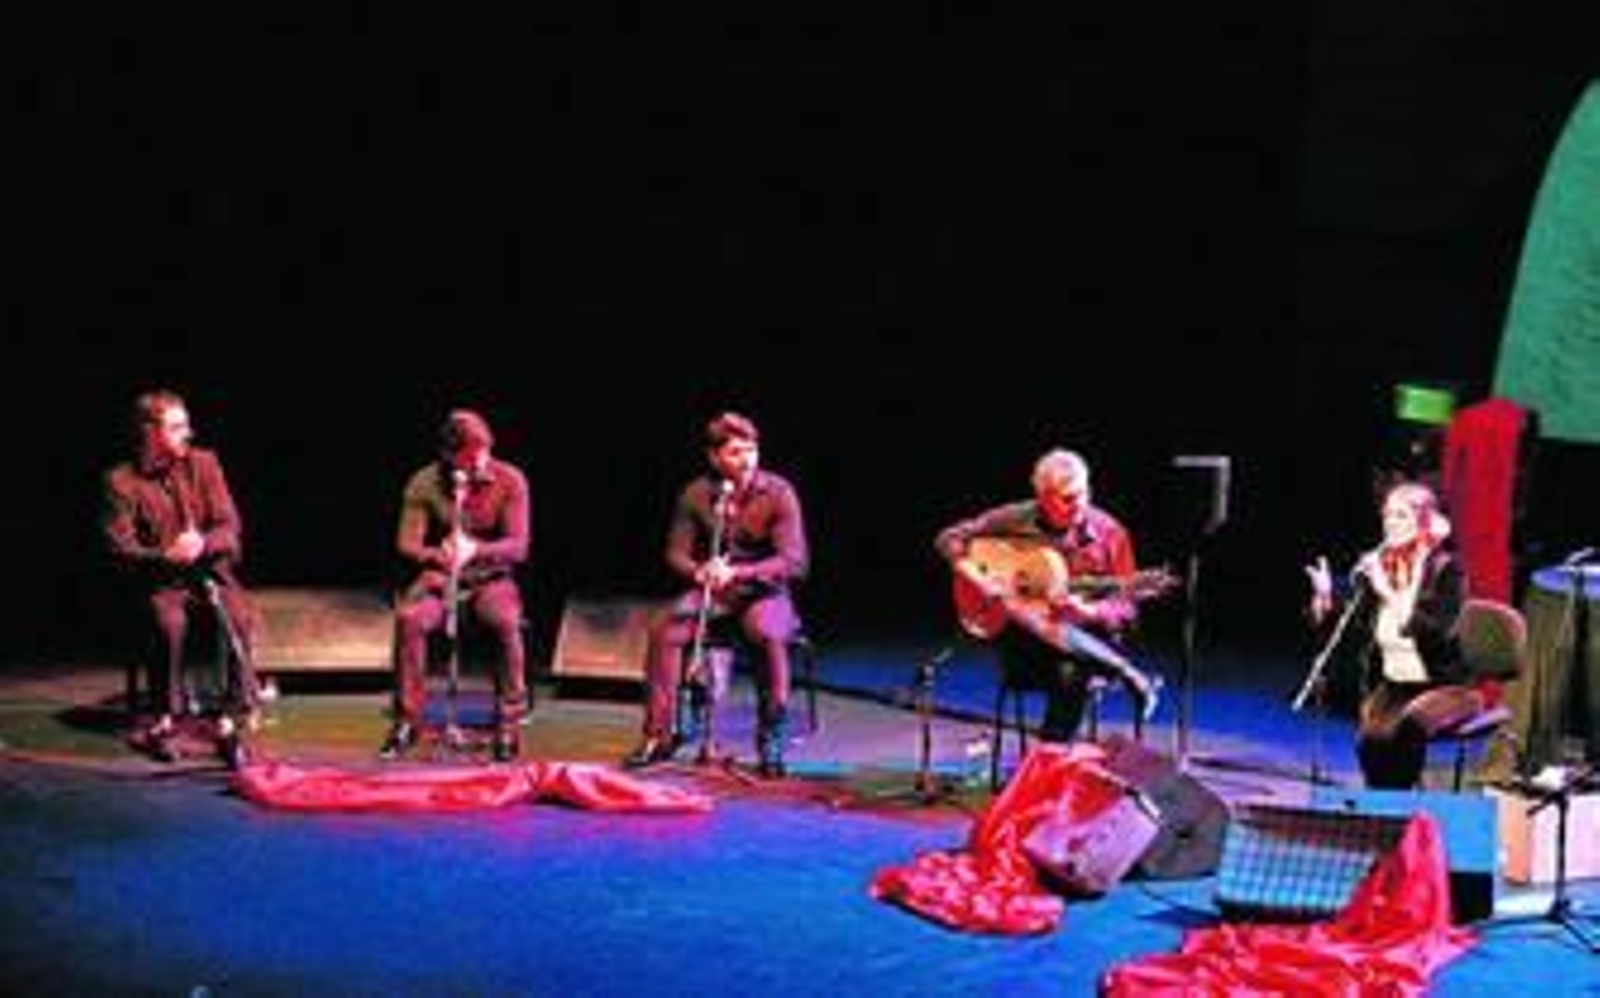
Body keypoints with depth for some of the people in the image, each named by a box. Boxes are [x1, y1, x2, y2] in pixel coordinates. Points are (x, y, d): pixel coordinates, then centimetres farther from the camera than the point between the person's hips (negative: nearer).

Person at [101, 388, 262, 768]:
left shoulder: (204, 463, 4)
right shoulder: (122, 481, -2)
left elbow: (230, 527, 3)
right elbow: (120, 548, -5)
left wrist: (202, 543, -19)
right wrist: (166, 555, -22)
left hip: (211, 570, 2)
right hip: (159, 579, -2)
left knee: (238, 617, -29)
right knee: (170, 622, -34)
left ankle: (232, 721, -23)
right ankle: (165, 721, -16)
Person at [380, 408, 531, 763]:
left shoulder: (510, 481, -7)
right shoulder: (424, 483, -3)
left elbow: (518, 547, -12)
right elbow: (406, 542, -6)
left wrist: (475, 550, -32)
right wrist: (434, 554, -29)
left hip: (491, 579, -1)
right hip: (438, 577, 1)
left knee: (506, 622, -35)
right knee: (408, 618, -31)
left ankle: (509, 723, -21)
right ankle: (407, 720, -17)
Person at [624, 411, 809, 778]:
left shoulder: (778, 493, -12)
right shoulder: (695, 495, -3)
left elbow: (795, 562, -17)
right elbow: (676, 554, 2)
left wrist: (738, 572, -30)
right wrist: (699, 571, -22)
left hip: (765, 591, -3)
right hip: (711, 592, 3)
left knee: (768, 635, -36)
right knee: (664, 629, -24)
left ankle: (772, 744, -24)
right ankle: (660, 734, -13)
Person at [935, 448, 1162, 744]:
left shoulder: (1108, 532, -3)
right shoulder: (1015, 520, -1)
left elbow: (1126, 606, -2)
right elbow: (949, 538, 4)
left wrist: (1089, 612, -23)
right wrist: (976, 577, -12)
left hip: (1087, 637, -1)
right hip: (1022, 634, 1)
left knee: (1071, 670, -35)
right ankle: (1130, 677, -17)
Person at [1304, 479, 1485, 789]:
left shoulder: (1445, 569, -9)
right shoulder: (1373, 564, 4)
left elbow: (1437, 632, -23)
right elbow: (1351, 631, 4)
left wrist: (1389, 594, -28)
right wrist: (1325, 598, -14)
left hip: (1443, 686, -3)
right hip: (1391, 685, 4)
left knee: (1405, 729, -33)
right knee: (1370, 739, -27)